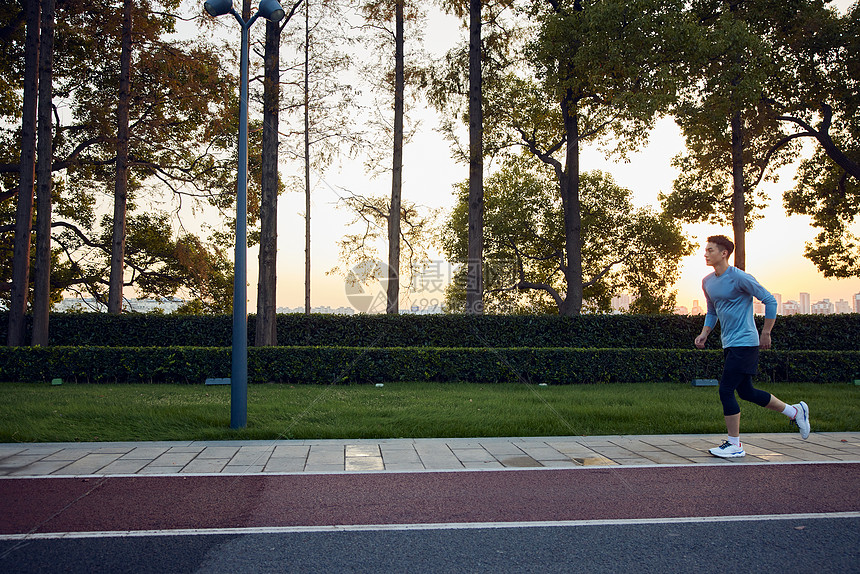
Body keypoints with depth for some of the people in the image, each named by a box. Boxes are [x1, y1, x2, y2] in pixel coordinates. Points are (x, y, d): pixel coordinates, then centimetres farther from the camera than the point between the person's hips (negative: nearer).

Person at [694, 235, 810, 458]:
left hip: (745, 343, -8)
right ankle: (795, 411, 33)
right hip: (729, 345, 8)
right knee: (746, 392, 15)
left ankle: (734, 445, 1)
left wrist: (765, 333, -9)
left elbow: (770, 301, -10)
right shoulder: (707, 282, 10)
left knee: (726, 391, -10)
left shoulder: (740, 278, -14)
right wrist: (704, 334, 9)